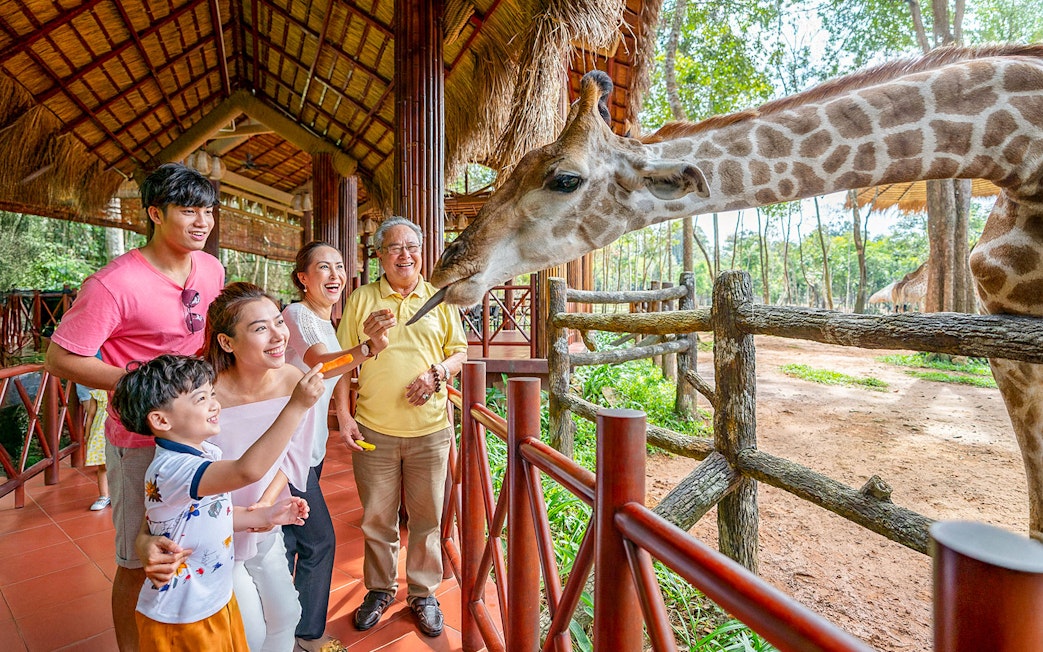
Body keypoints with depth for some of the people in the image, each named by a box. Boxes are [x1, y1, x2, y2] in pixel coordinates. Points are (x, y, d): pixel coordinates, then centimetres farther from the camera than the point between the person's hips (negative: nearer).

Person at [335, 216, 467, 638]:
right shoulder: (361, 299, 4)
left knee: (426, 518, 11)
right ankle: (379, 590, 37)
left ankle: (423, 594, 32)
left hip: (430, 429, 0)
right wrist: (343, 416, -3)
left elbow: (460, 352, 8)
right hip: (373, 430, 0)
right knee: (377, 518, 14)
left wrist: (437, 373, -12)